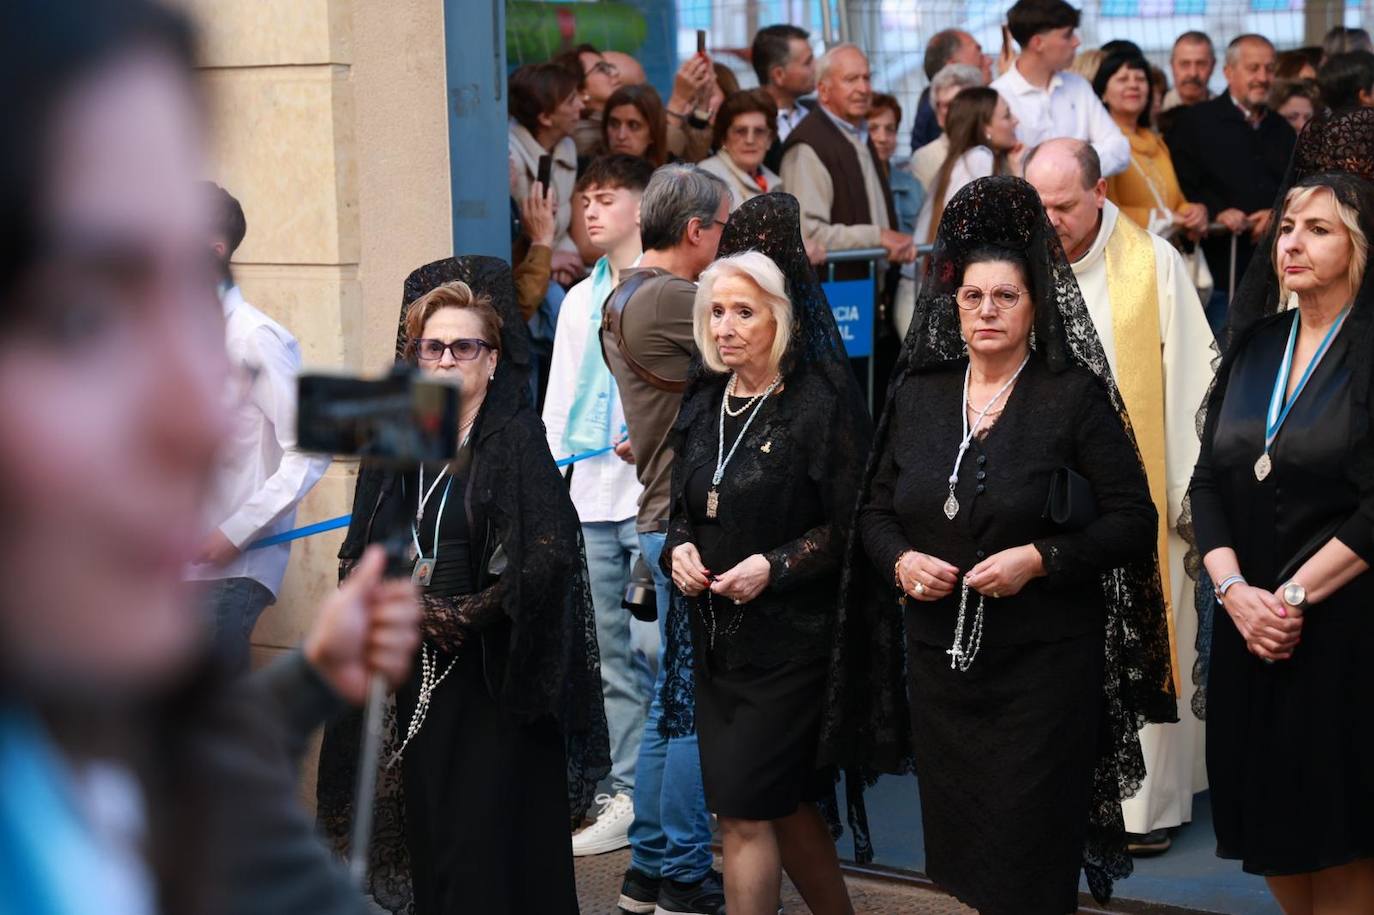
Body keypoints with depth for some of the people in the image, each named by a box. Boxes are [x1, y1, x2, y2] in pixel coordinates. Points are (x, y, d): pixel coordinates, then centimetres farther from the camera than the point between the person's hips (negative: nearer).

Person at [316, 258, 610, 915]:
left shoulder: (516, 440, -8)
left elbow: (547, 558, -18)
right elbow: (359, 554, 15)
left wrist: (458, 615, -15)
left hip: (493, 676, -5)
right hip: (418, 675, 6)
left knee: (493, 844, -5)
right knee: (430, 830, 8)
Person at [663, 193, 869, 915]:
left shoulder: (820, 405, -11)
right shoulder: (704, 403, 9)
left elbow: (850, 524, -11)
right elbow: (683, 505, 17)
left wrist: (775, 566, -21)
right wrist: (680, 549, -4)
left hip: (789, 637, -7)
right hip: (715, 633, 7)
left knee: (745, 813, -7)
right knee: (784, 806, 14)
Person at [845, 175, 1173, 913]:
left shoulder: (1076, 395, -4)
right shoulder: (918, 394, 8)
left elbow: (1133, 519, -7)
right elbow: (874, 507, 15)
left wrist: (1040, 558, -19)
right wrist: (900, 560, -6)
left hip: (1044, 662, -4)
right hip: (939, 658, 4)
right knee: (959, 847, 10)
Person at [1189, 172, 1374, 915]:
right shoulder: (1253, 346, 10)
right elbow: (1208, 482, 6)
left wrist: (1295, 596, -15)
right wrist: (1234, 589, -8)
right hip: (1250, 622, 5)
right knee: (1269, 829, 10)